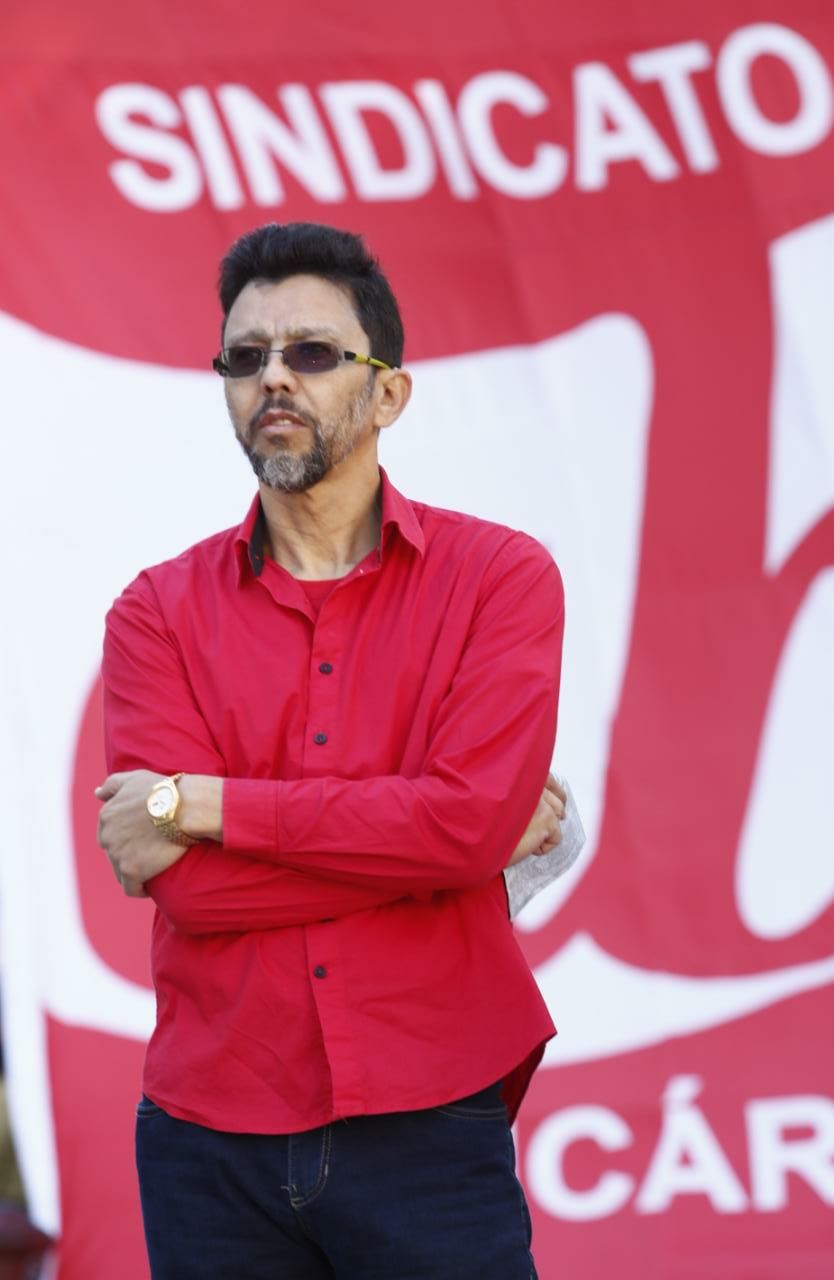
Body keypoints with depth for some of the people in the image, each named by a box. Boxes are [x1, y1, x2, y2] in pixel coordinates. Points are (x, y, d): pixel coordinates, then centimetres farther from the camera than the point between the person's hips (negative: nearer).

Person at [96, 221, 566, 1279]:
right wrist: (457, 838, -10)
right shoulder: (158, 614, 4)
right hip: (210, 1143, 2)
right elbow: (187, 886, -10)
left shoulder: (500, 577, 1)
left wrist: (204, 804, -12)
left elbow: (474, 819, -15)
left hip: (428, 1138, -1)